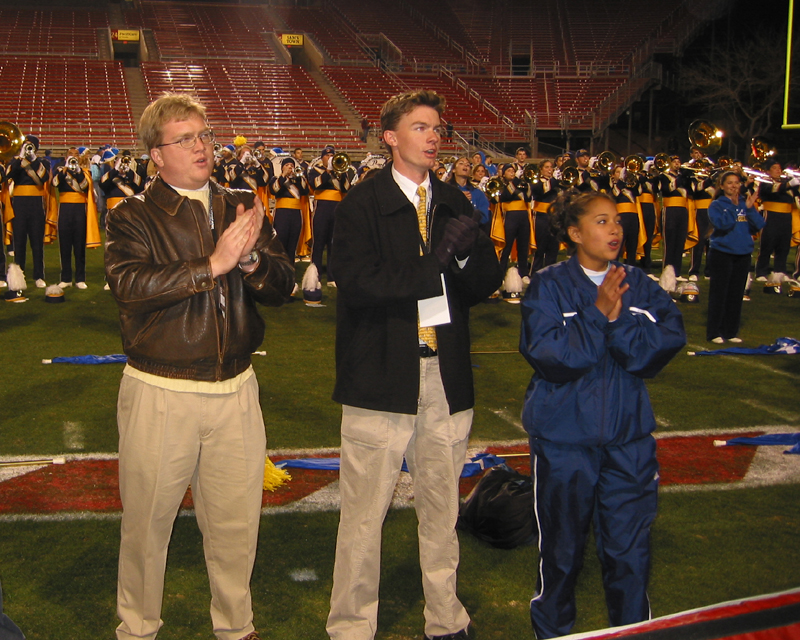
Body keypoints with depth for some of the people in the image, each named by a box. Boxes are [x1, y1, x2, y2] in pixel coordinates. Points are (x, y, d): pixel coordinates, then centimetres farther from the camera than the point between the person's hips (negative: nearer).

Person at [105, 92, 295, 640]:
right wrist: (212, 264, -26)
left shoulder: (243, 207, 8)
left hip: (236, 391, 3)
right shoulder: (133, 217, -3)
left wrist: (251, 260, -19)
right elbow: (128, 283, -21)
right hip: (160, 394, -3)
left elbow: (284, 285, 2)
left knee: (237, 523, 12)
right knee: (147, 523, 10)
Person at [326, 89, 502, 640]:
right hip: (382, 376, -5)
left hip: (447, 377, 5)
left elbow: (485, 285, 4)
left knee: (442, 506, 16)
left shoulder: (456, 204, 10)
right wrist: (436, 265, -17)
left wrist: (469, 252, -16)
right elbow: (359, 283, -18)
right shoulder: (361, 205, -5)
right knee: (365, 510, 3)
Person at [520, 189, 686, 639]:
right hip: (564, 437, -2)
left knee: (630, 551, 6)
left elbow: (666, 344, -9)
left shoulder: (641, 286, 4)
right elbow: (548, 354, -17)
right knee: (562, 551, 12)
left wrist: (619, 318, -20)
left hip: (629, 438, 2)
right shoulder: (549, 286, -5)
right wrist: (598, 315, -20)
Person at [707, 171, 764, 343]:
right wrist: (733, 206, -19)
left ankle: (731, 332, 15)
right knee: (719, 294, -3)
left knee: (736, 295, 7)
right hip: (722, 254, -4)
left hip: (743, 255, 4)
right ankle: (714, 333, 3)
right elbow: (721, 223, -19)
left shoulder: (745, 204, 9)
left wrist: (750, 208, -15)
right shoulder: (717, 205, 0)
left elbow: (759, 226, -3)